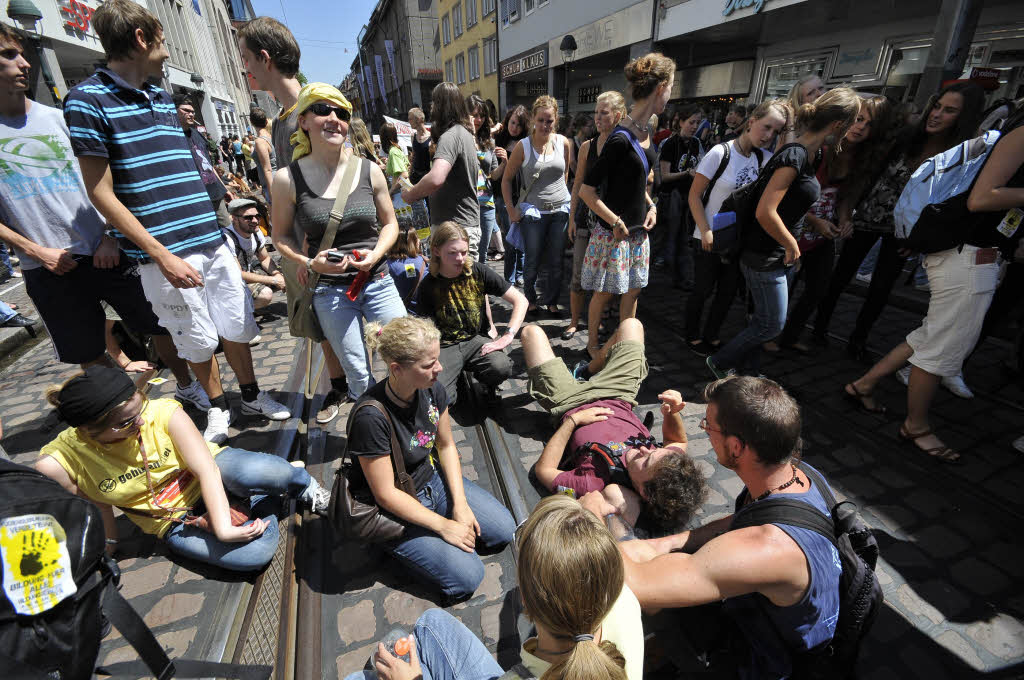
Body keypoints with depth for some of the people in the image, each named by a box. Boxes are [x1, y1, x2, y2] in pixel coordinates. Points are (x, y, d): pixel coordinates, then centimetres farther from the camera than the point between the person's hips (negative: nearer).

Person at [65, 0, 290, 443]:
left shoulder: (163, 99, 14)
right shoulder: (87, 100, -6)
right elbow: (101, 193, -10)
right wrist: (163, 256, -17)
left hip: (212, 241, 6)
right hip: (167, 253, -6)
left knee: (237, 326, 12)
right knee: (198, 340, 6)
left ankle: (251, 395, 30)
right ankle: (218, 409, 27)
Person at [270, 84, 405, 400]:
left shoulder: (369, 171, 0)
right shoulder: (288, 178, -5)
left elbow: (390, 223, 10)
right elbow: (281, 236, 5)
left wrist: (375, 254, -10)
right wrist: (310, 262, -15)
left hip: (378, 282, 2)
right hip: (330, 289, -1)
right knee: (360, 377, 5)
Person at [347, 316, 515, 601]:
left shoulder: (432, 390, -12)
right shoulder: (371, 417, -32)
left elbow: (446, 446, 2)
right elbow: (386, 495, -24)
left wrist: (460, 504, -7)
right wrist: (444, 526, -18)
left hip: (432, 479, 6)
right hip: (396, 509, -6)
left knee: (504, 529, 2)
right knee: (466, 577, -13)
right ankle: (398, 546, 9)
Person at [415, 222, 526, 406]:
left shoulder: (478, 272, -4)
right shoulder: (428, 287, -4)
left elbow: (520, 301, -6)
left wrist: (507, 336, -17)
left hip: (476, 339, 0)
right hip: (445, 346, 0)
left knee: (501, 367, -33)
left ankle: (487, 384, 6)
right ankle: (457, 378, 13)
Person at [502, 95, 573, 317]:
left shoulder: (564, 143, 3)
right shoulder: (523, 146, -4)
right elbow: (506, 178, 2)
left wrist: (563, 195, 14)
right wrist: (511, 209, -4)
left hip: (560, 209, 2)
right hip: (533, 211, -2)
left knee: (556, 261, 6)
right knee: (532, 261, 1)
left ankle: (552, 301, 24)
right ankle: (530, 300, 24)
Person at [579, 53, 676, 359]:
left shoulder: (645, 131, 7)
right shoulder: (621, 140, -21)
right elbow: (586, 191, -22)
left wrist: (651, 206, 6)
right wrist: (616, 223, -17)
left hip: (638, 230, 8)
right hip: (613, 231, -8)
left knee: (633, 289, 15)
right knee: (604, 292, 6)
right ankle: (592, 343, 27)